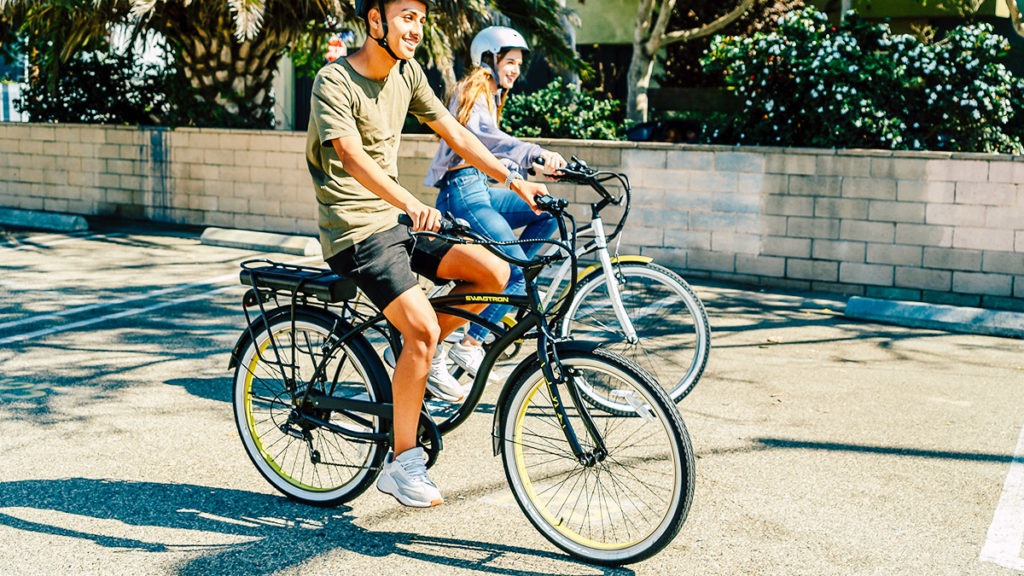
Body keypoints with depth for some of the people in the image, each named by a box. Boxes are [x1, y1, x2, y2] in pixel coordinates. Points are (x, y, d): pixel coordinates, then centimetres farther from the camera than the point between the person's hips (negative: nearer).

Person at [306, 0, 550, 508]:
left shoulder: (406, 73, 8)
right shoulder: (334, 81, -15)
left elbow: (453, 132, 10)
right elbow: (351, 155, -30)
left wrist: (515, 181, 3)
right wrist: (410, 204, -45)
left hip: (397, 223, 7)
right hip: (356, 232, -7)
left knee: (493, 273, -10)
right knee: (421, 327, -22)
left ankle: (424, 356, 12)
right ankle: (401, 463, -8)